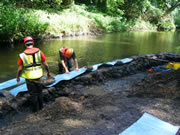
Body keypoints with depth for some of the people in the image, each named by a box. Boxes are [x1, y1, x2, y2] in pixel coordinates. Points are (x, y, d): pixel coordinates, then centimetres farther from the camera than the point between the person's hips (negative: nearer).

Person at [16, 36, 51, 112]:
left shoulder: (22, 55, -11)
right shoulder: (39, 52, -9)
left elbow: (20, 69, -6)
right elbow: (45, 64, -5)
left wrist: (18, 77, 11)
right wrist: (48, 72, 11)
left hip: (29, 78, -1)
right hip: (38, 77, 1)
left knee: (33, 94, 14)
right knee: (39, 92, 21)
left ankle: (35, 109, 28)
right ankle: (40, 106, 35)